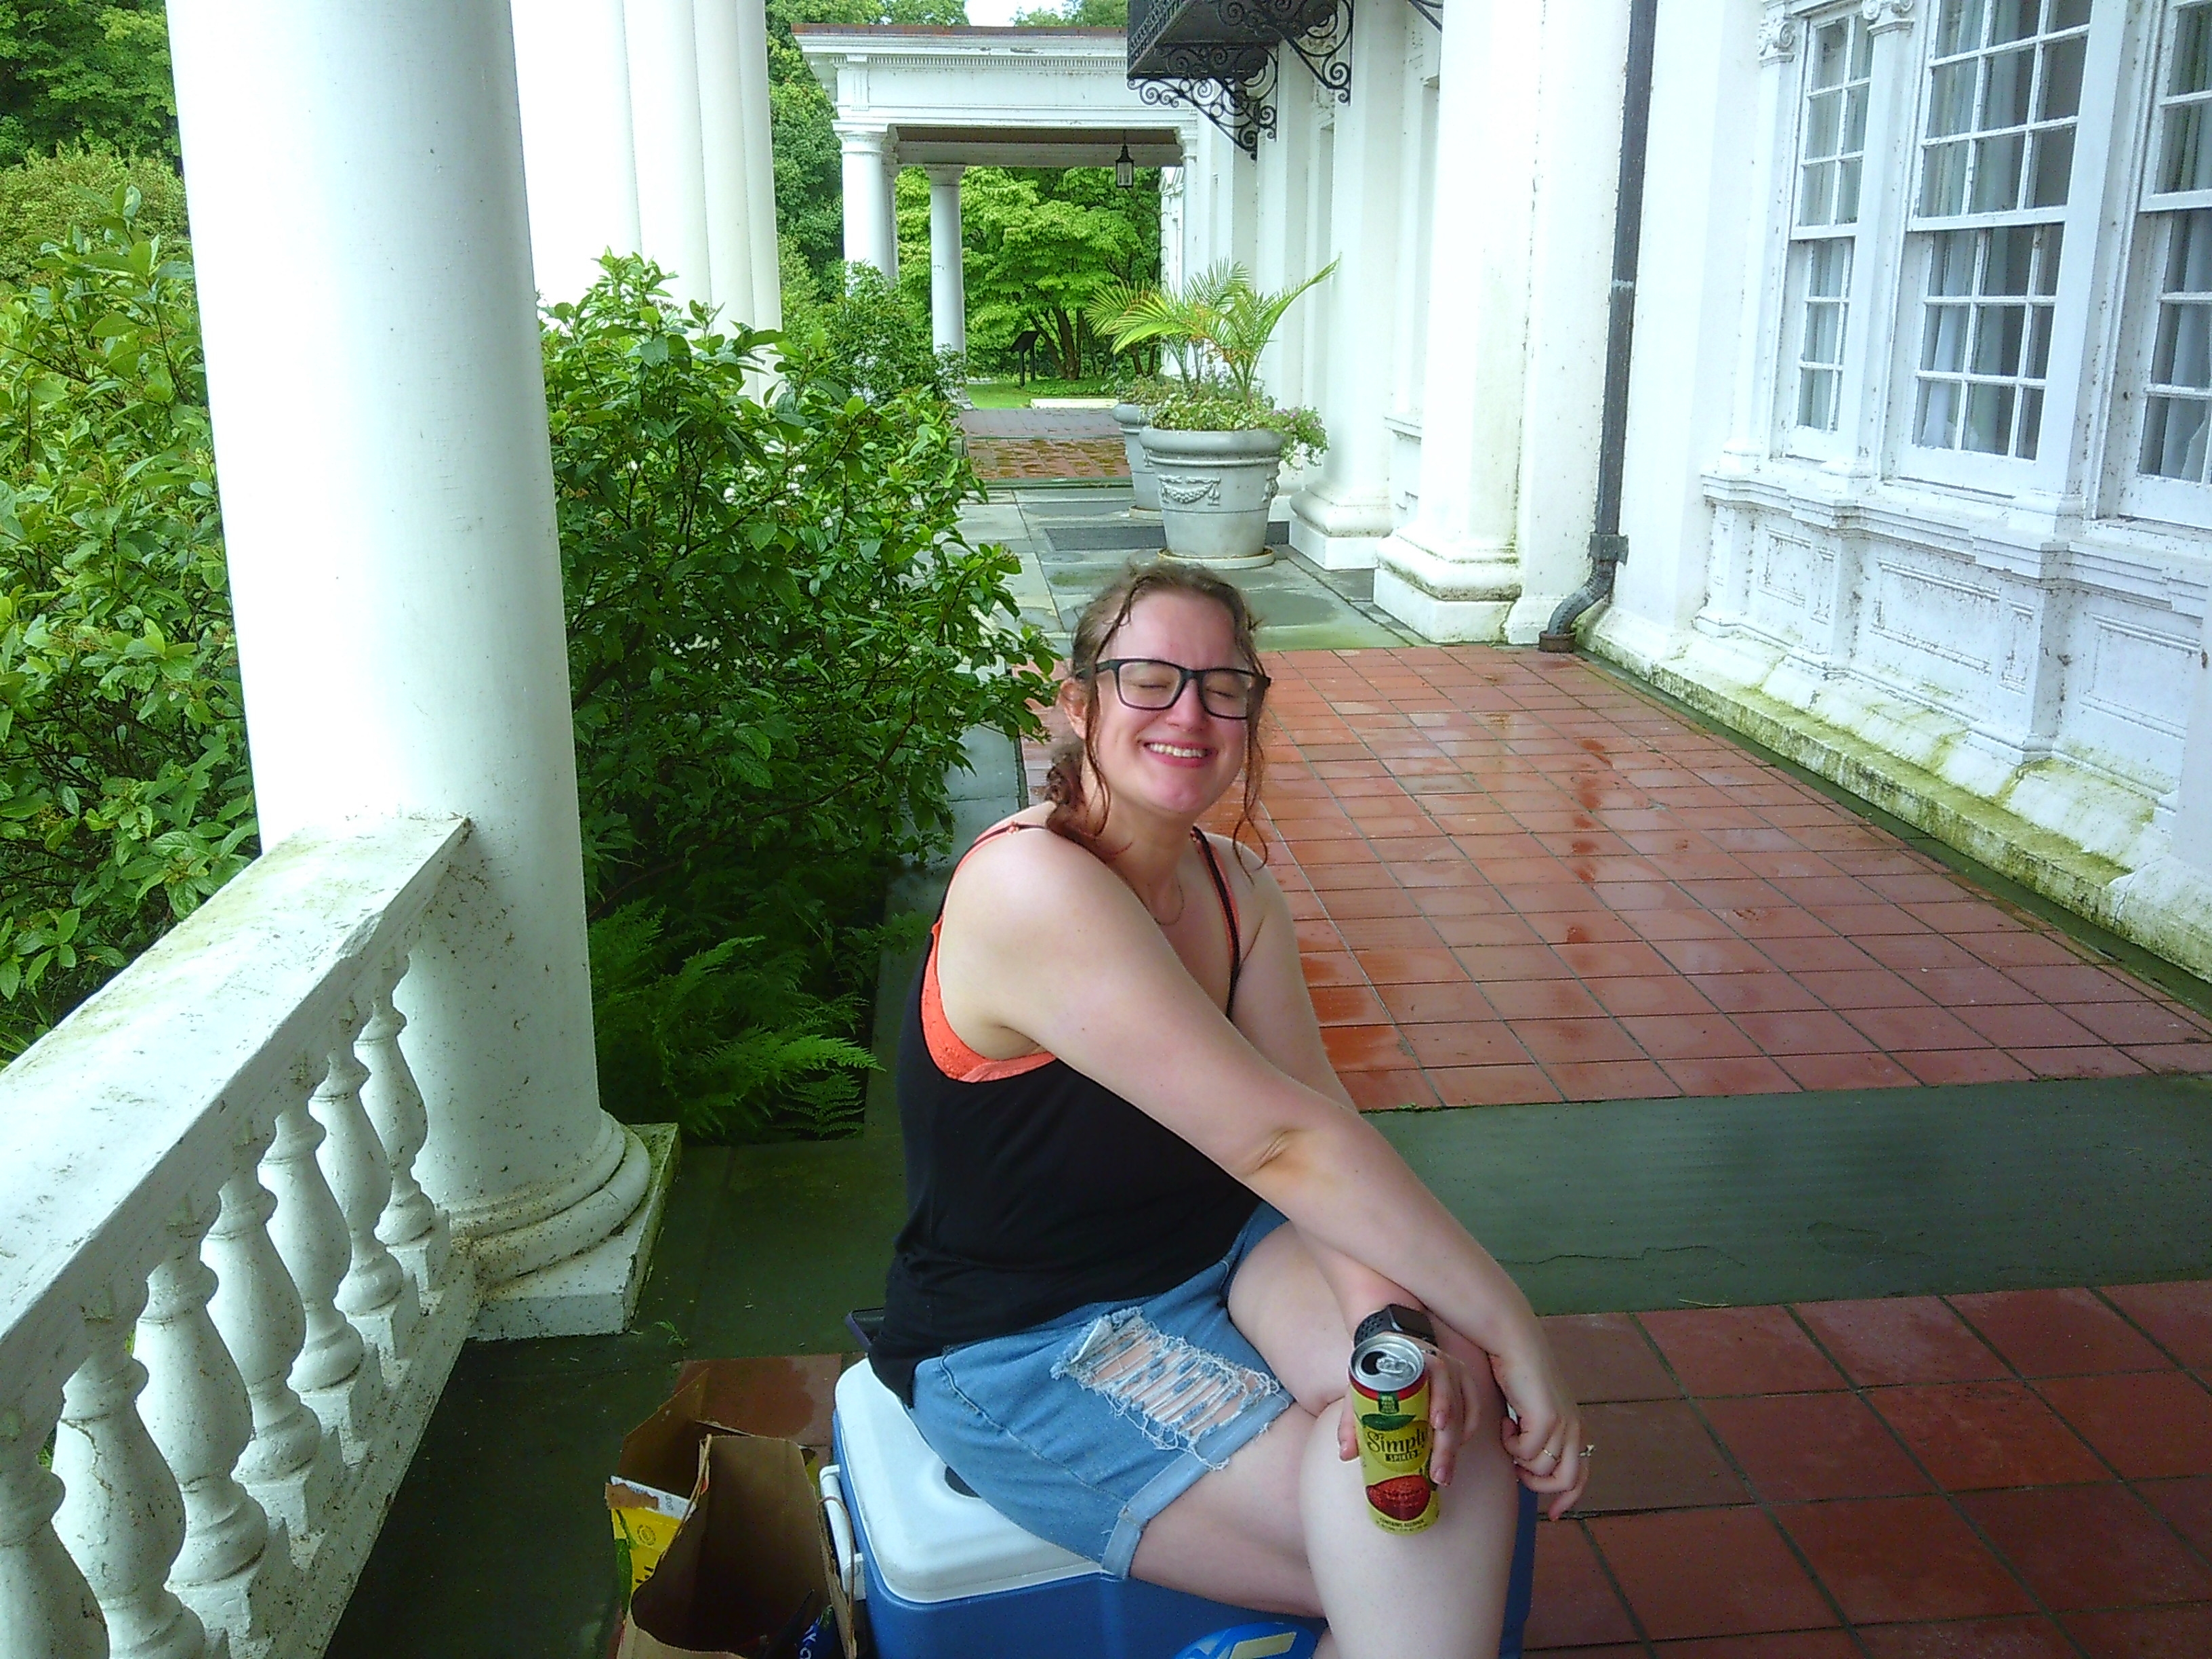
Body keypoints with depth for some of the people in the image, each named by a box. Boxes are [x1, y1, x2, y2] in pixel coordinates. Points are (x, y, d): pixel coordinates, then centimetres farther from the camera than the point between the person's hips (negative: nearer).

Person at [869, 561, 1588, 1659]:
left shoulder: (1235, 884, 2)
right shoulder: (1033, 887, -26)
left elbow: (1316, 1119, -10)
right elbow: (1280, 1141, -29)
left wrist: (1393, 1311, -29)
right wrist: (1514, 1336, -26)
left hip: (1220, 1252, 7)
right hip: (1023, 1350, -7)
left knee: (1442, 1392, -20)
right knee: (1404, 1553, -19)